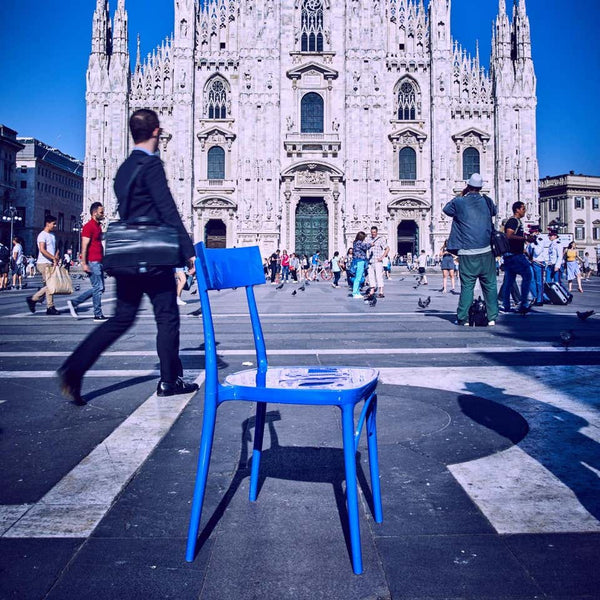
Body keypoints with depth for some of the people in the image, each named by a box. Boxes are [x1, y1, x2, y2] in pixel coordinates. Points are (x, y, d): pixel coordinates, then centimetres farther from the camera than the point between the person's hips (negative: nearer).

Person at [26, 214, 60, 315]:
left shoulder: (52, 235, 18)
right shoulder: (42, 235, -9)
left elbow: (55, 248, 22)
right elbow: (42, 250, -19)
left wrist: (56, 257, 3)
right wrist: (54, 258, -16)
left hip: (51, 263, 9)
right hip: (44, 263, -9)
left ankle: (33, 299, 17)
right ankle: (50, 307, -2)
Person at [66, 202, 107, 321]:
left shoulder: (98, 226, 18)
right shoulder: (88, 226, -11)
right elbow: (84, 247, -15)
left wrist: (102, 260, 21)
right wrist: (84, 263, -19)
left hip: (98, 262, 10)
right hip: (92, 262, -10)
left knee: (100, 288, 11)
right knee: (98, 288, -5)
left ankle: (74, 303, 18)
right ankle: (98, 315, 2)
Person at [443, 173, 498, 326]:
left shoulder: (459, 202, -2)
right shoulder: (486, 201, 4)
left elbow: (446, 209, 17)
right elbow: (494, 211, 26)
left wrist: (460, 195, 19)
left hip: (467, 253, -1)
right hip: (486, 251, 2)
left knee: (467, 286, 3)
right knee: (490, 285, 7)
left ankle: (463, 318, 4)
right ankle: (492, 317, 8)